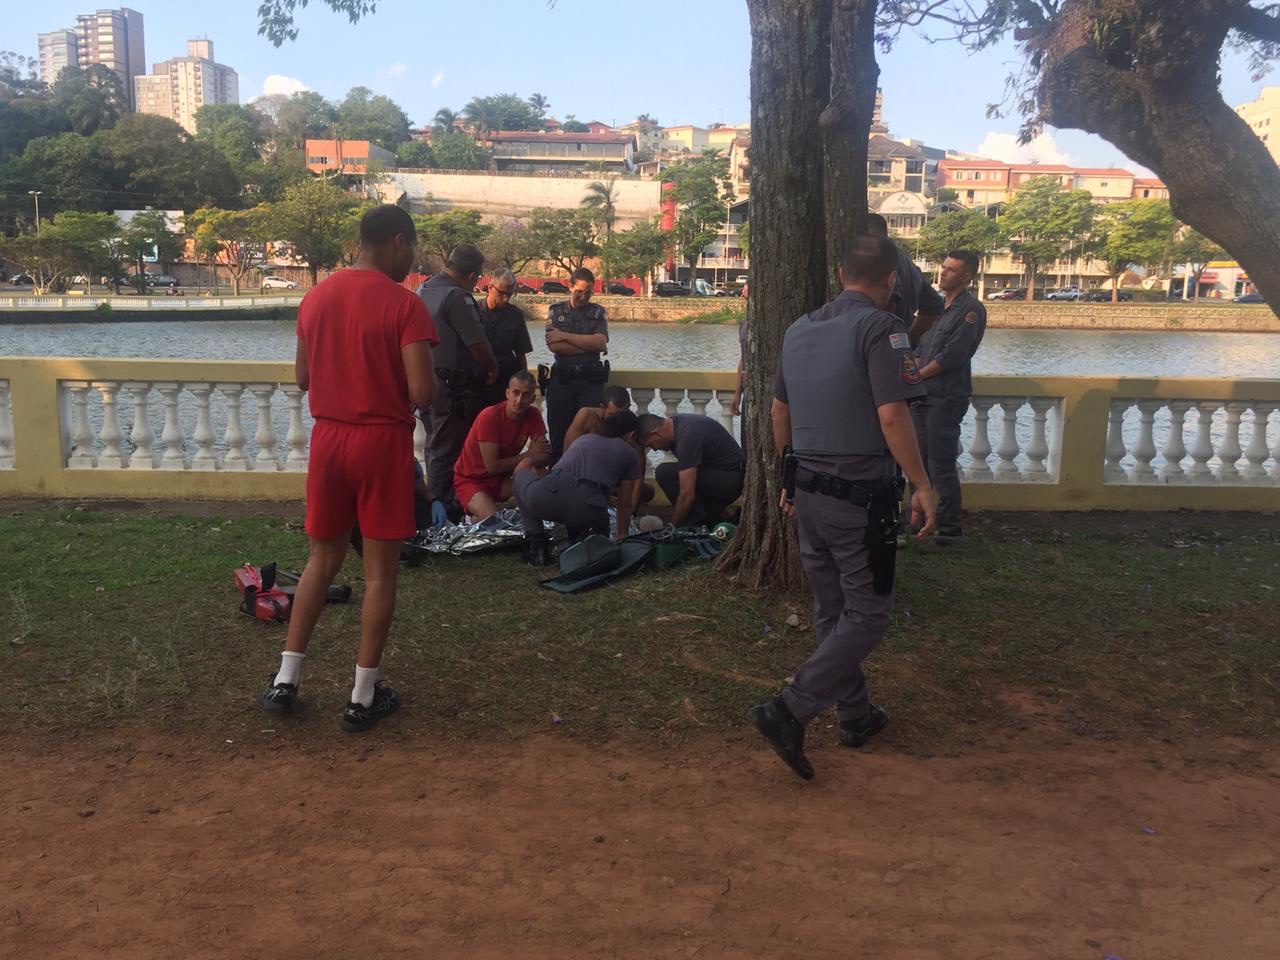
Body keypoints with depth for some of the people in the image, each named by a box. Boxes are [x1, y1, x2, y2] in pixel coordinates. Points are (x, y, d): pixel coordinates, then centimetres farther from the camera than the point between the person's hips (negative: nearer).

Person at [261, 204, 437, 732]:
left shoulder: (316, 297, 6)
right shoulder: (405, 304, -13)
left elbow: (302, 377, 13)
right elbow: (422, 394, -18)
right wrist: (417, 379, 4)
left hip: (328, 438, 6)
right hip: (384, 442, -5)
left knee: (322, 559, 18)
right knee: (380, 569, 5)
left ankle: (285, 679, 19)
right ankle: (363, 696, 11)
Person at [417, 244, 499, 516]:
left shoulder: (423, 290, 10)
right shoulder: (457, 297, -18)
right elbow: (477, 343, -20)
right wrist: (492, 369, -3)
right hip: (452, 387, -9)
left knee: (435, 445, 19)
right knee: (448, 451, -1)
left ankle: (434, 502, 28)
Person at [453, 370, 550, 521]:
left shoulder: (533, 415, -8)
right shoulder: (489, 417, -24)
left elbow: (544, 457, -12)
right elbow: (492, 466, -25)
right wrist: (530, 454, -17)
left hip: (501, 479, 5)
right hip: (470, 480, -5)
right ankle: (473, 517, 4)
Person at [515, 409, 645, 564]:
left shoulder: (585, 439, 34)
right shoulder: (629, 453, 24)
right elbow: (626, 504, 28)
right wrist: (622, 537, 44)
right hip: (588, 510, -1)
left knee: (524, 468, 35)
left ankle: (535, 539, 18)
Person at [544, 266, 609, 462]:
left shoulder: (598, 312, 10)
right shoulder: (556, 311, 9)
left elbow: (601, 342, -7)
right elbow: (554, 345, -6)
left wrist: (565, 336, -8)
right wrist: (588, 344, -6)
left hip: (591, 381, 0)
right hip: (562, 379, 0)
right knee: (559, 434, 4)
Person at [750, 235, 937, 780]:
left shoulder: (800, 330, 10)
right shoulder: (879, 328, -12)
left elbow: (778, 412, 16)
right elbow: (891, 415, -20)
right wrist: (922, 485, -12)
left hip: (808, 491, 8)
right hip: (861, 495, -7)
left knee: (831, 609, 17)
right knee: (867, 614, 2)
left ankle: (856, 715, 30)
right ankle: (790, 712, -9)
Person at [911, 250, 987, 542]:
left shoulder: (971, 309, -10)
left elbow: (951, 356, -16)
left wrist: (916, 377, -8)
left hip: (947, 397, -8)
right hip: (924, 396, 8)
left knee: (941, 464, -6)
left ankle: (949, 528, 2)